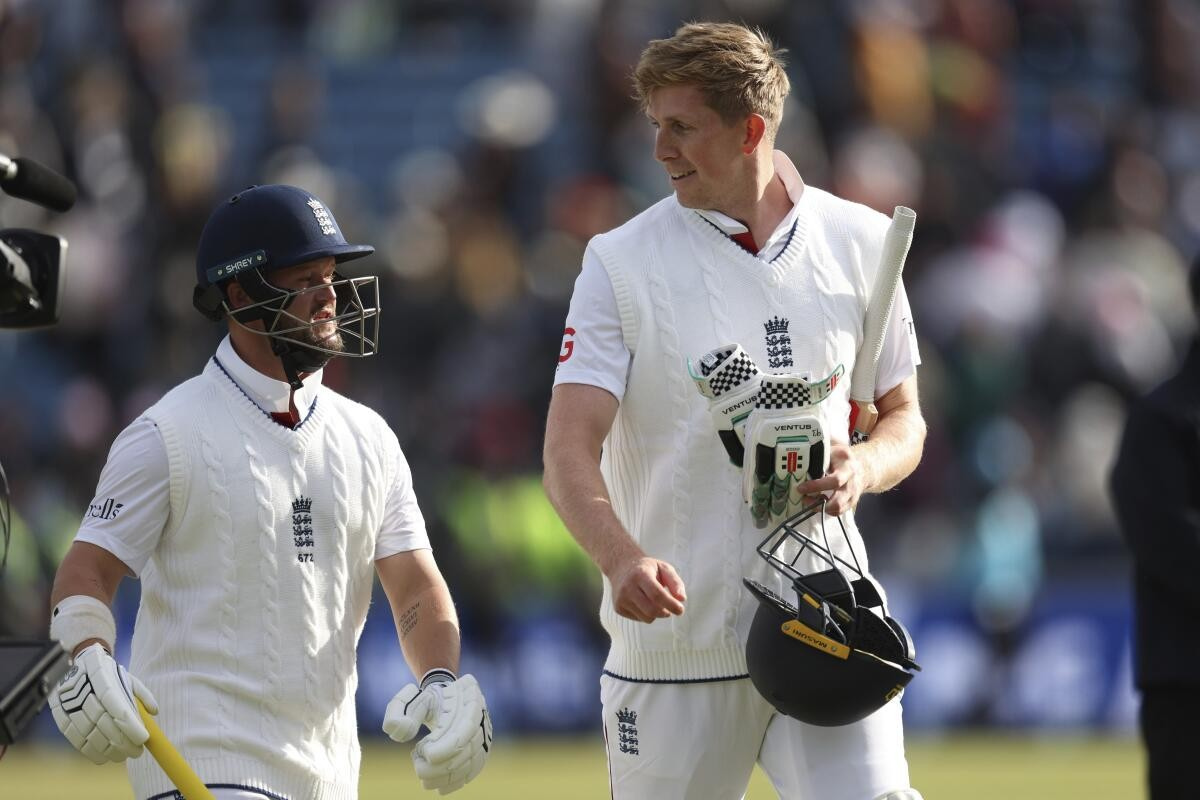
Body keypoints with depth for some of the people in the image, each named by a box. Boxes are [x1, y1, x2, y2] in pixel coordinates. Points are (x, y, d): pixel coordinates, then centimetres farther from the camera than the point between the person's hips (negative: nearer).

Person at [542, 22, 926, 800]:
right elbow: (570, 450, -11)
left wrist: (862, 465, -9)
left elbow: (905, 421, 16)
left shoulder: (861, 242, 6)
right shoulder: (622, 262, -2)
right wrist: (622, 559, -31)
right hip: (673, 636, -1)